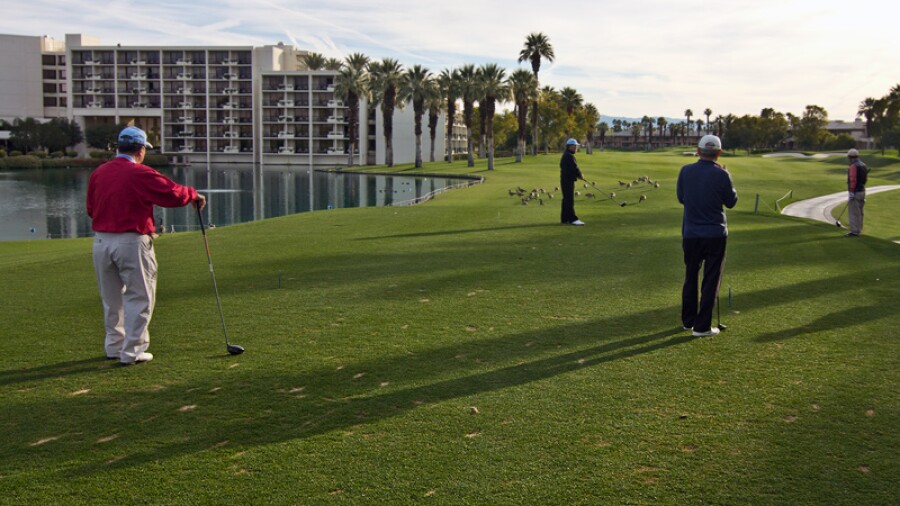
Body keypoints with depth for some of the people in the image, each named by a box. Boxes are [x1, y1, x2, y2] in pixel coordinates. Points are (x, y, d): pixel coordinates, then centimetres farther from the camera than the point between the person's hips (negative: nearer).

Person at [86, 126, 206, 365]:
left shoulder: (98, 173, 6)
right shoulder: (141, 174, -13)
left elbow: (90, 208, 13)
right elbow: (173, 194, -13)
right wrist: (194, 195, 5)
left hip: (101, 241, 6)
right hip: (132, 242, -6)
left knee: (111, 298, 18)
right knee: (139, 298, 4)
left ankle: (114, 346, 27)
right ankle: (132, 351, 5)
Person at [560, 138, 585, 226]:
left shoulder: (566, 155, 18)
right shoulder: (569, 156, -15)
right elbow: (574, 168, -16)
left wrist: (578, 175, 7)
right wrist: (580, 175, 0)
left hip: (565, 180, 11)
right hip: (568, 180, -11)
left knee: (567, 200, 12)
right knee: (570, 200, -10)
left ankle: (565, 219, 16)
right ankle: (572, 219, -11)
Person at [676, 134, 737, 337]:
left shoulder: (686, 171, -5)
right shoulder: (721, 175, -13)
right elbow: (731, 202, 1)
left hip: (690, 234, 3)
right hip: (715, 234, -3)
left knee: (690, 278, 17)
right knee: (710, 280, 5)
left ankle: (688, 320, 25)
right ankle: (702, 326, 5)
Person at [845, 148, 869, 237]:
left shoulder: (853, 166, -17)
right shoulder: (863, 165, 11)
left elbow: (853, 180, -22)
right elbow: (866, 179, 16)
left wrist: (851, 192, -21)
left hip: (855, 192, -9)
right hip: (862, 191, 9)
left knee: (853, 212, -7)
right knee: (859, 212, 16)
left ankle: (854, 231, -7)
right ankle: (858, 229, 24)